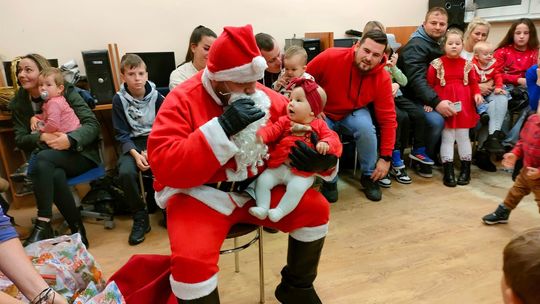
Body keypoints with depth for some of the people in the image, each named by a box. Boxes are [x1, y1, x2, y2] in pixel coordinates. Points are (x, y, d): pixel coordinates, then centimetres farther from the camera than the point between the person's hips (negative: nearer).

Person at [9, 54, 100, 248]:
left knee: (43, 160, -33)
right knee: (54, 175, -33)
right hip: (50, 161, 3)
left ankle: (43, 225, -27)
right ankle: (78, 231, -24)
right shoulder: (19, 103, 11)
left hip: (79, 153, -3)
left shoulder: (66, 92, -2)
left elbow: (92, 124, -10)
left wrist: (70, 139, -28)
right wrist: (42, 137, -16)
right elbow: (20, 140, 7)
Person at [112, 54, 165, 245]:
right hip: (133, 143, 0)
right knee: (125, 173, -30)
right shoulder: (119, 100, -3)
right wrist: (136, 154, -20)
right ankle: (140, 218, -8)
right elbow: (122, 134, -3)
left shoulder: (156, 96, -2)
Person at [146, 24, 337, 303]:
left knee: (316, 208, -6)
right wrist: (223, 127, -29)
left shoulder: (267, 99, -1)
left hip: (257, 189, 5)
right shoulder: (182, 101, -12)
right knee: (191, 260, -29)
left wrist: (322, 158, -18)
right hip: (201, 195, -4)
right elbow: (164, 167, -22)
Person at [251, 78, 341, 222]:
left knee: (296, 188, -28)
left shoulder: (319, 125, 3)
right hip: (279, 167, 3)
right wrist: (261, 135, -28)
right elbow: (272, 130, -6)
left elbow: (333, 138, -4)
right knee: (262, 180, -11)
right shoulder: (285, 121, 7)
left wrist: (325, 144, -28)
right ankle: (262, 207, -1)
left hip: (303, 172, -3)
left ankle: (280, 211, -15)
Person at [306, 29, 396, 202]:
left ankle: (369, 176, -5)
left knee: (365, 126, -31)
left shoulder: (382, 78, -19)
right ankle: (330, 180, 0)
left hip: (353, 114, 1)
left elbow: (388, 119, -15)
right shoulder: (330, 57, -24)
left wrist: (386, 158, -16)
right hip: (323, 114, 0)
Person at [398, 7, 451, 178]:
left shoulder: (440, 44, 14)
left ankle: (438, 152, 14)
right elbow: (417, 79, -27)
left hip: (435, 95, 9)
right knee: (436, 120, -29)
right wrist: (436, 103, -37)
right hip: (414, 99, -8)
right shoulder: (416, 46, -14)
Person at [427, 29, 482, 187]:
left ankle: (466, 169, 20)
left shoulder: (467, 64, 7)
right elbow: (429, 84, -4)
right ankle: (448, 171, 9)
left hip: (463, 105, 2)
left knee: (463, 136, 8)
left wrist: (477, 94, -7)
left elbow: (473, 82, 11)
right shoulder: (437, 64, -2)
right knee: (447, 137, 2)